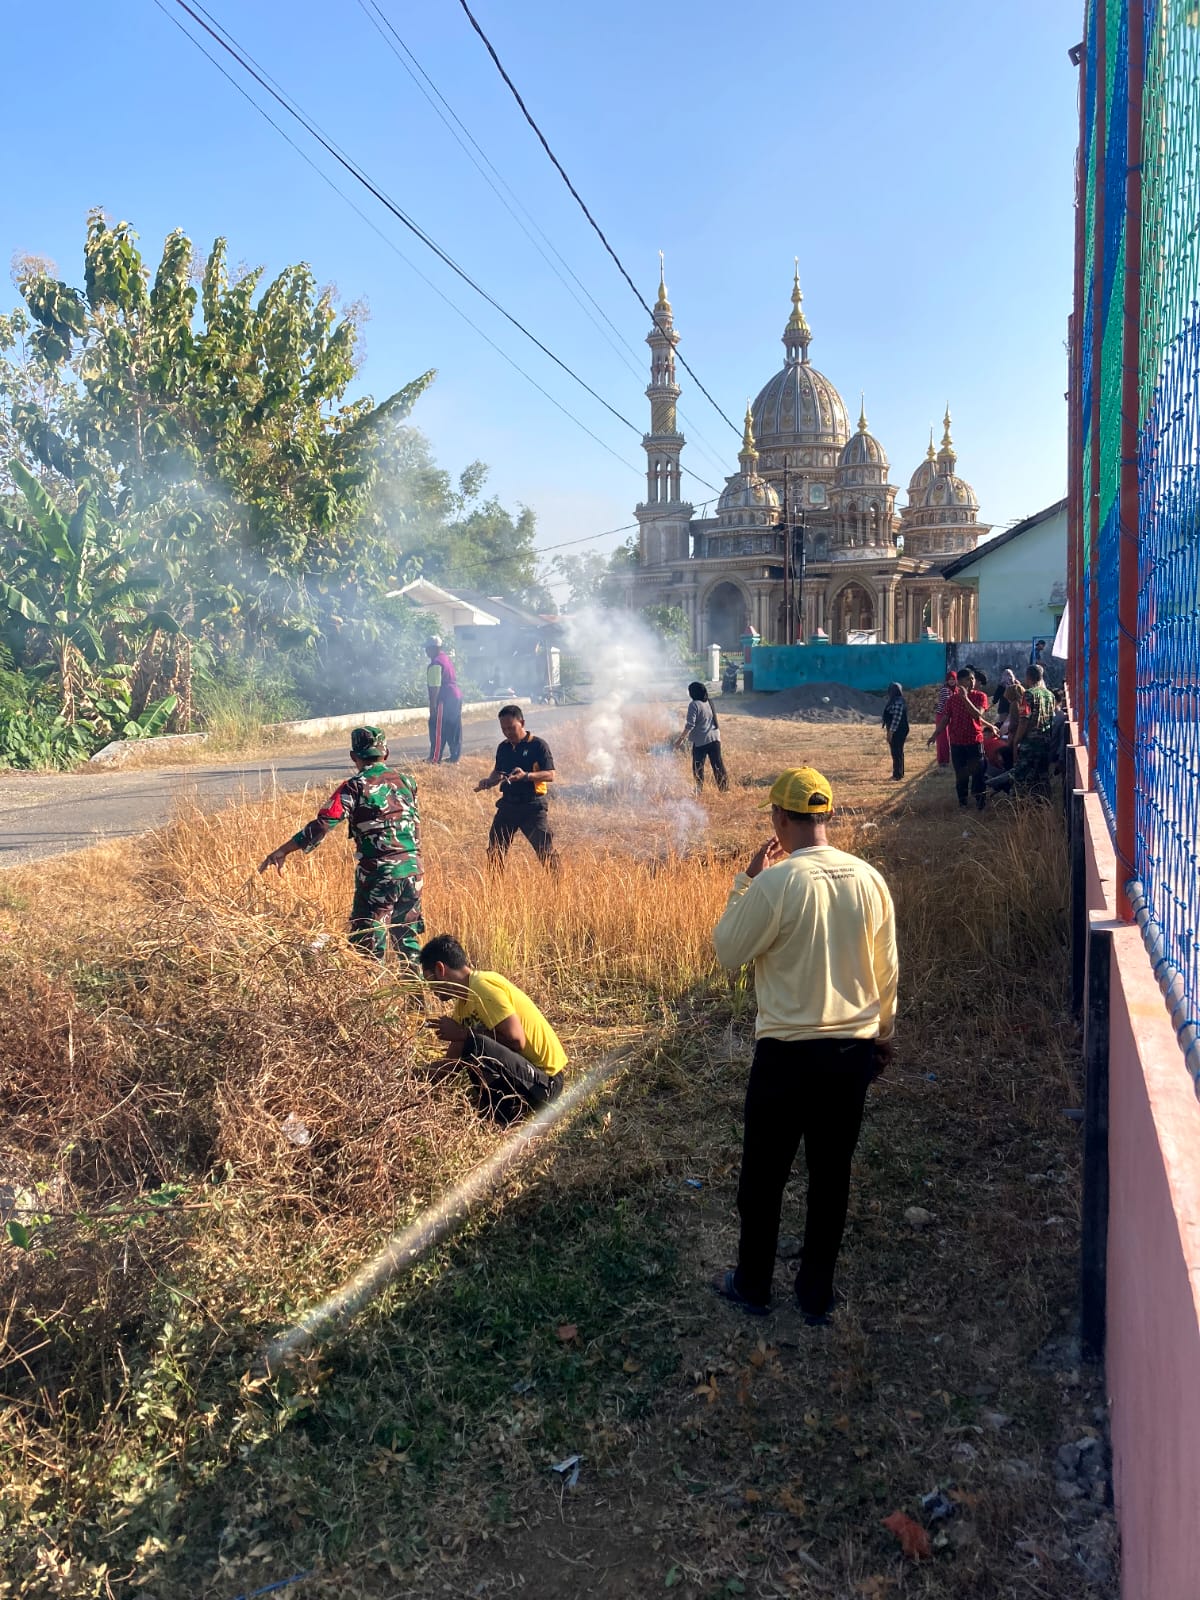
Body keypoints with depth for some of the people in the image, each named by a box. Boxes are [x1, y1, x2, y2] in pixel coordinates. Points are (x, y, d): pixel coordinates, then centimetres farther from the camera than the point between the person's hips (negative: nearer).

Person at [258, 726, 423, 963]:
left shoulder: (355, 787, -8)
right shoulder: (406, 780, 7)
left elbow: (322, 825, -15)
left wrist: (282, 852, -13)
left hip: (378, 872, -5)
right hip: (412, 869, 5)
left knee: (367, 943, 4)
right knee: (407, 935, 19)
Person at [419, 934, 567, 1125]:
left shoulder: (482, 985, -18)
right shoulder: (465, 999, 11)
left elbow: (516, 1040, -26)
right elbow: (451, 1060, 13)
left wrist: (461, 1034, -18)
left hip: (543, 1083, -10)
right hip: (521, 1074, 10)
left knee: (475, 1046, -31)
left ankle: (498, 1116, -12)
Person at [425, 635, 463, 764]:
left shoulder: (435, 664, -13)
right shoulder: (446, 659, 17)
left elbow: (435, 687, -18)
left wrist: (432, 705, -17)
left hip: (444, 699, -10)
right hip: (457, 695, 10)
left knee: (437, 729, -7)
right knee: (454, 728, 13)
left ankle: (434, 759, -7)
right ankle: (455, 756, 18)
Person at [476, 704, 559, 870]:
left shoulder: (538, 745, -8)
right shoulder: (503, 747, 11)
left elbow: (550, 775, -13)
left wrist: (526, 775, -27)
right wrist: (489, 781, 2)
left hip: (533, 806, -6)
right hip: (508, 804, 6)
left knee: (545, 850, -9)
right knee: (495, 850, 10)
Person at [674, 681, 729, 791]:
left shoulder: (694, 705, -12)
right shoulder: (709, 702, 11)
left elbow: (690, 725, -18)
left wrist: (680, 739, -13)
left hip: (701, 741, -7)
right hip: (714, 738, 7)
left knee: (698, 767, 5)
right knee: (718, 765, 9)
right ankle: (724, 789, 10)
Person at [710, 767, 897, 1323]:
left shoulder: (774, 884, -19)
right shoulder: (869, 879, -3)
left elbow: (728, 951, -6)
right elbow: (887, 970, 6)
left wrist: (744, 880, 0)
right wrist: (882, 1035, 19)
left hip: (787, 1053, -4)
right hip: (854, 1050, 4)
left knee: (763, 1175, 15)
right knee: (832, 1176, 16)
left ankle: (752, 1285, 30)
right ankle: (817, 1294, 29)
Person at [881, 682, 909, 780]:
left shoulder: (898, 702, -18)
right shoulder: (893, 701, 14)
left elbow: (897, 718, -23)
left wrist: (891, 731, -22)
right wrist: (887, 730, 21)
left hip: (898, 731, -10)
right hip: (895, 731, 10)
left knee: (897, 753, -7)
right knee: (897, 752, 16)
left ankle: (897, 775, -5)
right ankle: (899, 773, 25)